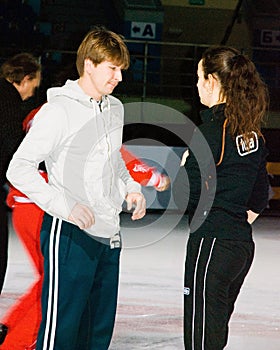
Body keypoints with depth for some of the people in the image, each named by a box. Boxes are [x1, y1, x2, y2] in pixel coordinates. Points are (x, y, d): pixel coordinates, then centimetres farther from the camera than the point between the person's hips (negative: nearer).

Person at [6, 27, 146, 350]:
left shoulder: (115, 109, 14)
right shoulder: (59, 111, -11)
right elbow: (19, 168, -15)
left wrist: (130, 189, 10)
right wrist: (65, 205, -24)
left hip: (109, 236, 8)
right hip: (70, 236, -8)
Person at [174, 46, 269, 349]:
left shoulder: (211, 129, -14)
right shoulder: (251, 131, 11)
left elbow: (186, 196, -14)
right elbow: (259, 199, 18)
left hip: (212, 245, -9)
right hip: (243, 244, 9)